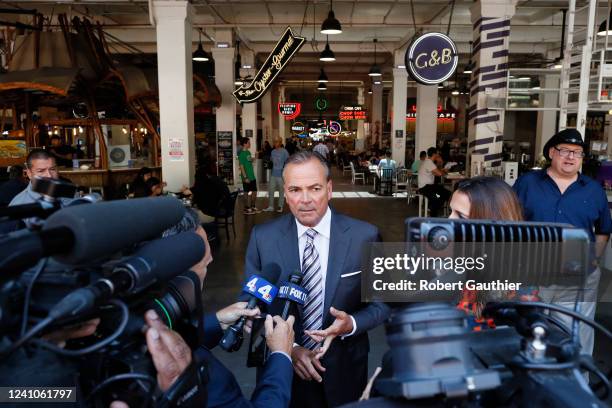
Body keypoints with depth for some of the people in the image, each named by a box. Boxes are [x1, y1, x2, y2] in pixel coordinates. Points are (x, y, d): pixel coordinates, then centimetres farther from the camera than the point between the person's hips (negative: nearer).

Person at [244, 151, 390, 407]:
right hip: (281, 366, 0)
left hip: (344, 369, 0)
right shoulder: (262, 237, -10)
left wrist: (352, 323, -22)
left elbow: (383, 301, -3)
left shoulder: (364, 236, -13)